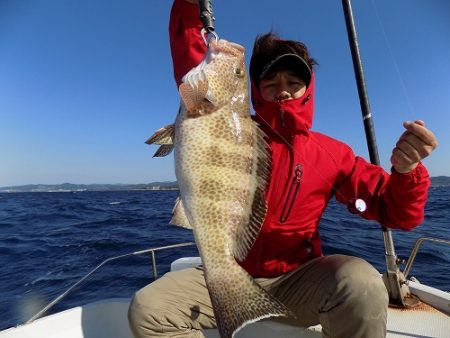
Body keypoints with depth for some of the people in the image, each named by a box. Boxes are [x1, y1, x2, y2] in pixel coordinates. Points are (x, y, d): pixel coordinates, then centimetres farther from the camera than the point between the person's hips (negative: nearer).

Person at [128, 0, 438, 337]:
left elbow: (397, 213, -1)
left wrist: (405, 170, -22)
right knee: (147, 309, -21)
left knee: (362, 285, -31)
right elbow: (192, 69, 2)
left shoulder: (331, 153, -1)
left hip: (295, 280, 0)